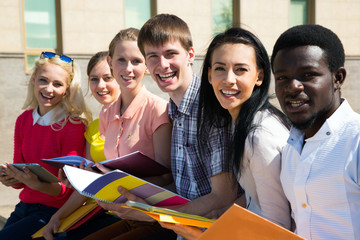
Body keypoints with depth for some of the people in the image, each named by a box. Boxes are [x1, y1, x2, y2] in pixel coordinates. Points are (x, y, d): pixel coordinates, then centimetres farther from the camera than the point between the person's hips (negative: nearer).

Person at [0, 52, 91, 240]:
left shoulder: (74, 125, -13)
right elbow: (19, 175, 9)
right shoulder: (23, 120, 5)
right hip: (24, 206, 6)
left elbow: (67, 187, -13)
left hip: (55, 210, -6)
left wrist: (37, 184, -31)